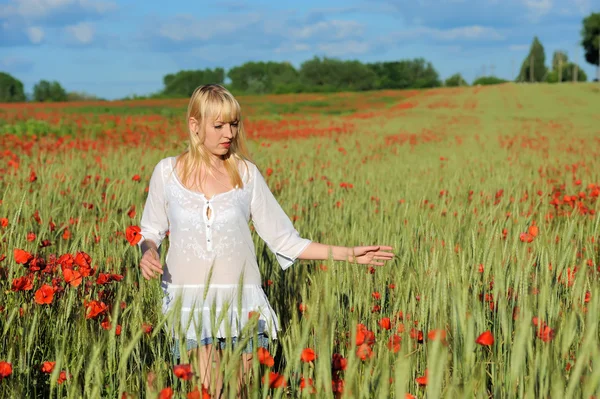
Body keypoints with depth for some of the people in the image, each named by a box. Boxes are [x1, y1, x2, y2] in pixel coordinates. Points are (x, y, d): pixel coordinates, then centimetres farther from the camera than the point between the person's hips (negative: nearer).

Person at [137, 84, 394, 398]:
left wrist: (348, 254, -2)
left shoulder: (246, 173, -1)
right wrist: (148, 252, -12)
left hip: (241, 300, 1)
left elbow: (284, 240, 3)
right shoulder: (167, 172, -1)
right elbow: (151, 230, 11)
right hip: (189, 300, -1)